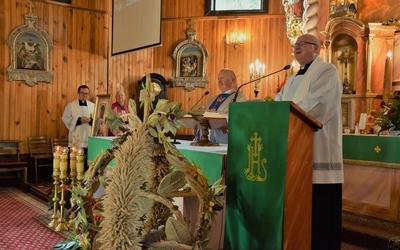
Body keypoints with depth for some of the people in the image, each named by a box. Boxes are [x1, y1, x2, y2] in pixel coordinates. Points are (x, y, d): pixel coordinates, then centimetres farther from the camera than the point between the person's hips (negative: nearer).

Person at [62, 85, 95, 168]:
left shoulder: (93, 106, 13)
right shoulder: (70, 105, 7)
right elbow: (65, 118, -1)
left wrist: (91, 120, -14)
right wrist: (79, 120, -13)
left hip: (89, 139, 2)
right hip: (76, 139, -2)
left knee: (88, 163, -1)